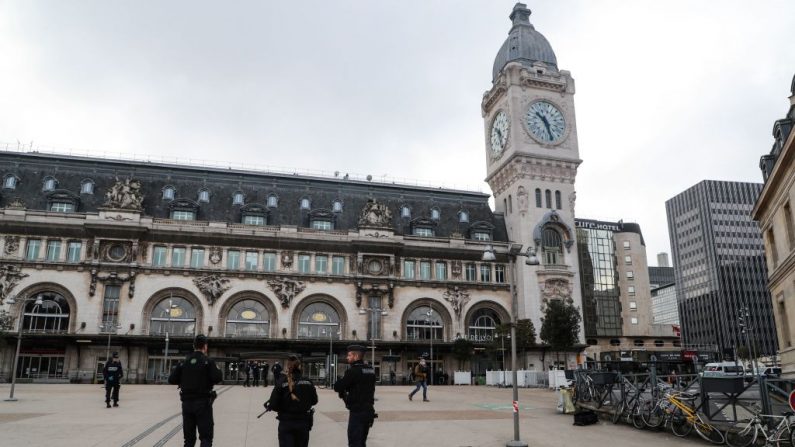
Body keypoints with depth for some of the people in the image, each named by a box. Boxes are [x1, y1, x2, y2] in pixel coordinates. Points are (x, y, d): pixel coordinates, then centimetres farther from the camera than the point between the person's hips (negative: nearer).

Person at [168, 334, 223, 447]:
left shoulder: (184, 362, 6)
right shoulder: (208, 361, -7)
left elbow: (171, 380, 4)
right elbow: (217, 378, -16)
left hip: (186, 403, 4)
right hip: (203, 402, -4)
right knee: (206, 438, -2)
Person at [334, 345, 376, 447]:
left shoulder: (353, 371, -16)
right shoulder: (371, 370, 8)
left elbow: (337, 387, -16)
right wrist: (347, 389, 8)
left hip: (357, 412, -8)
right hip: (369, 411, 8)